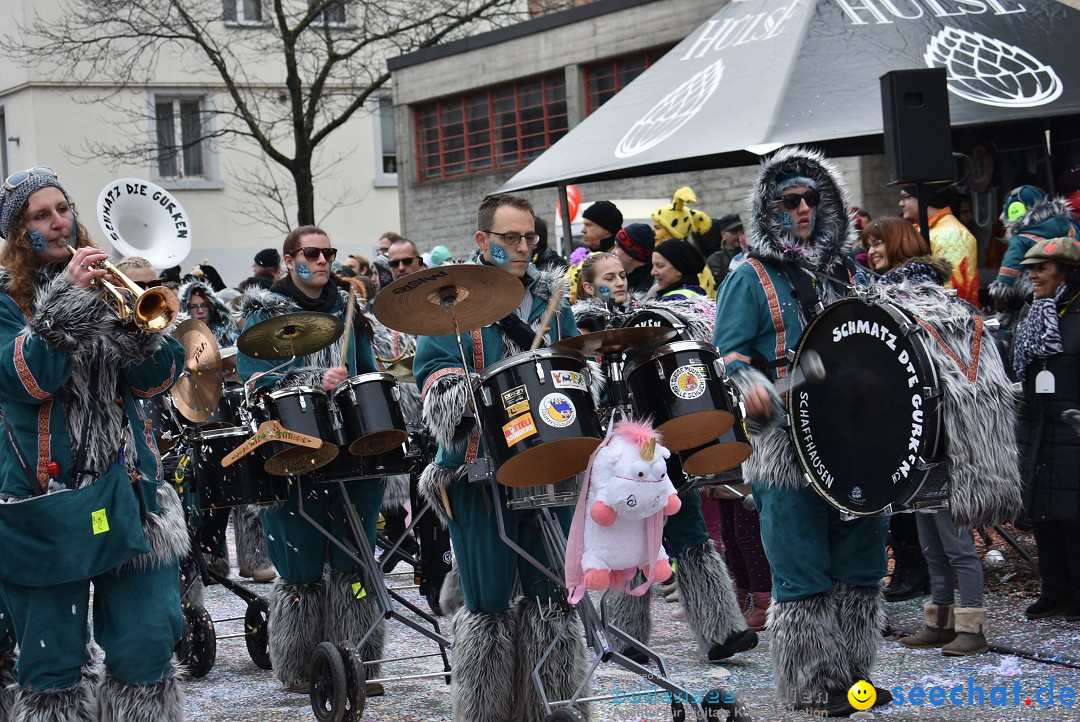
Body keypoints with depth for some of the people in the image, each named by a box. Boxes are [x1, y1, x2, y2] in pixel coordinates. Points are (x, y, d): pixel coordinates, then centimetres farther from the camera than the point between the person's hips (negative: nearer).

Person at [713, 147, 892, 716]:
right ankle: (814, 685, 6)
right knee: (803, 572, -3)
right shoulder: (752, 278, -1)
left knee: (861, 562, 10)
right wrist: (750, 386, -25)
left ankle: (854, 671, 22)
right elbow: (728, 354, -5)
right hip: (787, 448, -5)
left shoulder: (842, 270, 16)